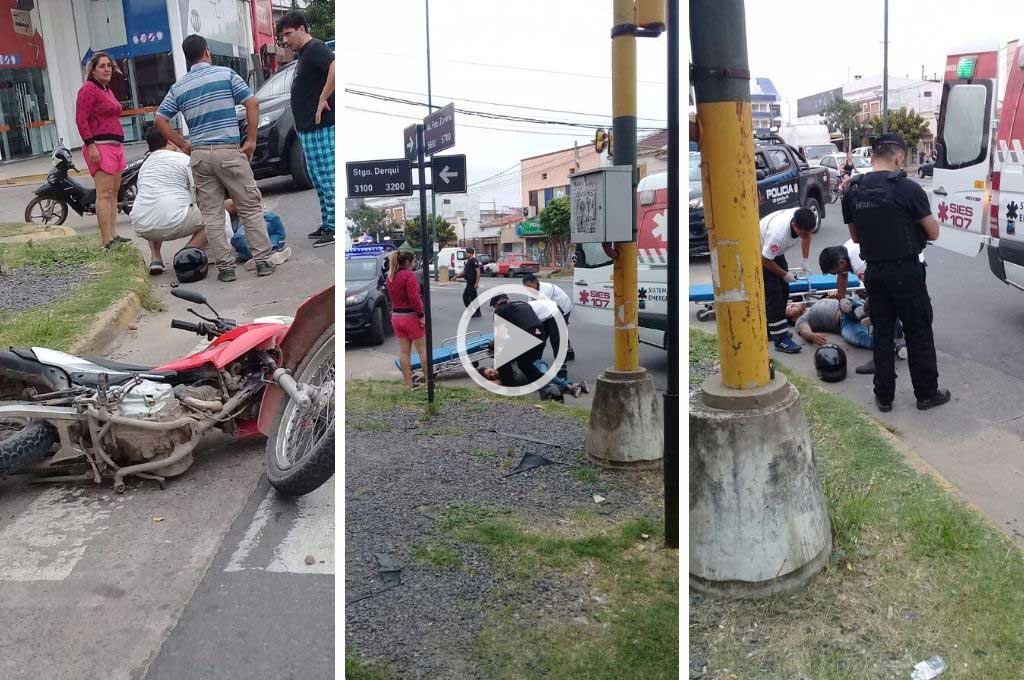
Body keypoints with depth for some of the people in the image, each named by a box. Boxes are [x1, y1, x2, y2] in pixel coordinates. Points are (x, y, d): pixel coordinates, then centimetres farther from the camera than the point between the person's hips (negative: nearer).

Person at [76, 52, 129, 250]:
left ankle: (113, 235, 14)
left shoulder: (107, 90, 22)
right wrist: (90, 146, -20)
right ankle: (107, 241, -15)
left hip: (116, 146, 10)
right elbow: (81, 120, -13)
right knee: (104, 193, -13)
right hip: (100, 147, -10)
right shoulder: (89, 89, -7)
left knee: (114, 192, 10)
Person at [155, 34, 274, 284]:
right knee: (250, 207, 5)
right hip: (229, 151, -3)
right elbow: (252, 104, -5)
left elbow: (160, 119, 10)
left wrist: (184, 145, 13)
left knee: (212, 214, 6)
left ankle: (225, 267, 5)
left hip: (199, 155, 3)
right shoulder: (225, 74, 2)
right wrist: (251, 140, -1)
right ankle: (262, 261, 2)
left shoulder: (178, 87, 11)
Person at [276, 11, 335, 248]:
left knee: (327, 178, -8)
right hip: (309, 129, 11)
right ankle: (327, 224, 20)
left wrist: (323, 99, -24)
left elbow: (336, 67, -31)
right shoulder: (303, 54, 20)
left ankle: (335, 228, -5)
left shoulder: (315, 49, -11)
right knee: (319, 180, 14)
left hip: (321, 129, -11)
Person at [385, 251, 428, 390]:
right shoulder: (408, 275, -16)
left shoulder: (390, 277, 7)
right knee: (422, 349, 4)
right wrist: (421, 315, -17)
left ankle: (408, 384, 15)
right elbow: (414, 297, -21)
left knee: (404, 351, 11)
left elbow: (392, 296, 12)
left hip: (396, 317, 7)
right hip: (411, 316, -7)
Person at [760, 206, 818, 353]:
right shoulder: (778, 233, -42)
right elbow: (765, 261, -28)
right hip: (760, 254, -8)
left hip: (775, 251, 8)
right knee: (772, 293, -15)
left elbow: (806, 237, 5)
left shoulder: (806, 222, -22)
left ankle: (771, 330, 22)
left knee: (783, 290, 9)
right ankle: (780, 339, -15)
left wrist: (805, 261, 0)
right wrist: (785, 275, -14)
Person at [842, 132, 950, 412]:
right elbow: (933, 233, -6)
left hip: (874, 272, 5)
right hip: (906, 272, -5)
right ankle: (926, 393, 19)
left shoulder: (852, 192, 2)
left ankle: (884, 396, 18)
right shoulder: (908, 189, -14)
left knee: (882, 333, 13)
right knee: (919, 334, 9)